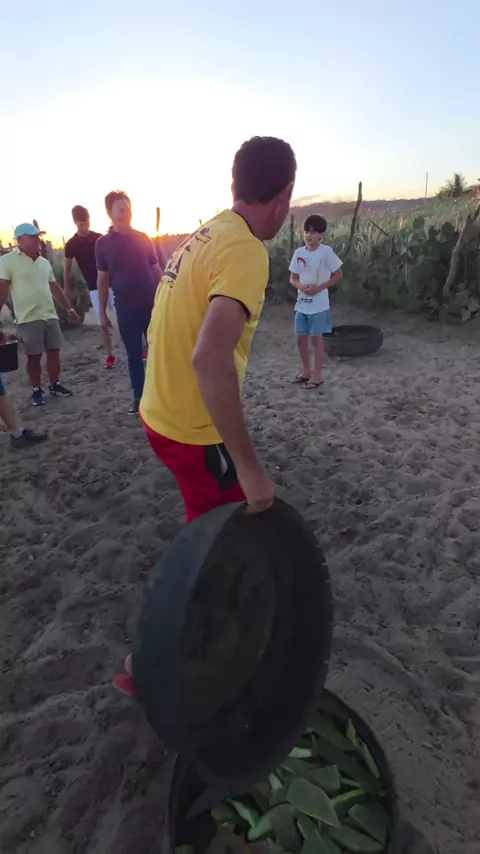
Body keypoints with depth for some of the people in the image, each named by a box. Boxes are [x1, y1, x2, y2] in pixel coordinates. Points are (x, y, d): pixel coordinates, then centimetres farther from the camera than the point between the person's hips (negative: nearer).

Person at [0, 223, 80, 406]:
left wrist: (69, 309, 21)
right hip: (28, 319, -5)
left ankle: (54, 385, 23)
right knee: (33, 356, 2)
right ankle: (36, 390, 15)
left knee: (54, 352, 8)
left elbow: (55, 288, 20)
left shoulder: (44, 262, 13)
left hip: (50, 316, 5)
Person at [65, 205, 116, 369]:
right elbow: (68, 268, 6)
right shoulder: (71, 244, 0)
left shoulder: (100, 238, 3)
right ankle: (110, 355, 12)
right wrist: (67, 289, 5)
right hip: (94, 287, -1)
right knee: (103, 323, 1)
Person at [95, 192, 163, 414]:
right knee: (134, 354, 6)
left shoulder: (143, 238, 5)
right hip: (125, 307, 0)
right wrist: (103, 312, 4)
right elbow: (102, 279, 5)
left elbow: (156, 269, 10)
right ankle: (138, 397, 17)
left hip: (152, 304, 1)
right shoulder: (103, 243, 2)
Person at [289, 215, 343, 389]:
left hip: (318, 304, -5)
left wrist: (319, 287, -16)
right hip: (302, 303, 5)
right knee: (301, 338, 9)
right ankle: (306, 371, 25)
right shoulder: (299, 253, 5)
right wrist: (300, 286, -12)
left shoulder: (326, 252, -9)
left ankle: (318, 375, 10)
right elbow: (293, 278, 10)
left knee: (316, 338, 0)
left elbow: (338, 276, -7)